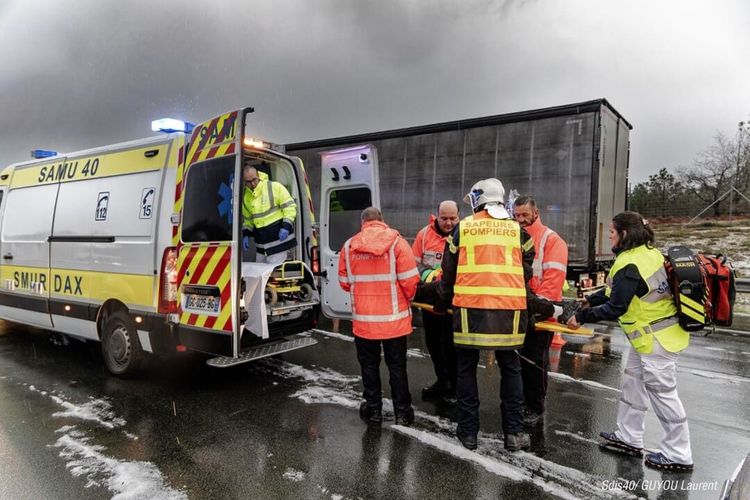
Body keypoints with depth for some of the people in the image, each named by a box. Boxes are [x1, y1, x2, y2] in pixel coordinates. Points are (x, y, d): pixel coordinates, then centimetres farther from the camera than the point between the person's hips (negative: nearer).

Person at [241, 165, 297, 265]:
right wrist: (246, 234, 11)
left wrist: (286, 226, -17)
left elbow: (290, 206, -8)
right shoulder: (245, 196, 9)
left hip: (279, 236, -6)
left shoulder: (274, 186, -10)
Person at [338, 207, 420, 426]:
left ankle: (373, 410, 27)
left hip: (363, 319, 1)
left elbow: (344, 282, 4)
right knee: (397, 366, 13)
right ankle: (402, 412, 23)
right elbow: (410, 280, -12)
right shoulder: (397, 242, -9)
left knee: (369, 365, 17)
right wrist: (408, 298, 8)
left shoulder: (349, 245, -2)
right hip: (394, 319, -1)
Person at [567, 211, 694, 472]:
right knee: (632, 384, 18)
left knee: (663, 392, 2)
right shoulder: (648, 252, 6)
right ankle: (629, 437, 31)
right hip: (648, 335, 10)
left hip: (655, 337, -10)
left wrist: (582, 317, -12)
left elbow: (615, 308, -21)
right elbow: (616, 290, 13)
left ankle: (678, 455, 17)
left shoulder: (629, 265, -24)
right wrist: (591, 300, 11)